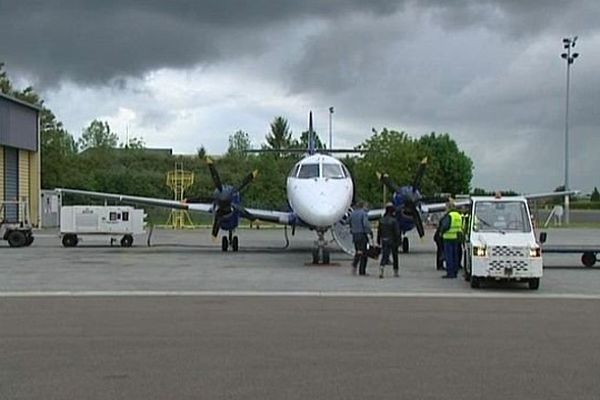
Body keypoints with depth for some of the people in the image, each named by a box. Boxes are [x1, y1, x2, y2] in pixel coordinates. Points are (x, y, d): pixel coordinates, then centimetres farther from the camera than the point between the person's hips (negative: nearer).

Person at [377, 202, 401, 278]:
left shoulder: (382, 219, 2)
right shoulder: (394, 220, -14)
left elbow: (379, 231, 9)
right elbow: (397, 232, -15)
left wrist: (378, 241, 17)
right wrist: (398, 241, -10)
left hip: (384, 240, 4)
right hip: (392, 241, -3)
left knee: (384, 255, 0)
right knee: (395, 256, 12)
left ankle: (381, 268, -25)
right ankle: (395, 272, 21)